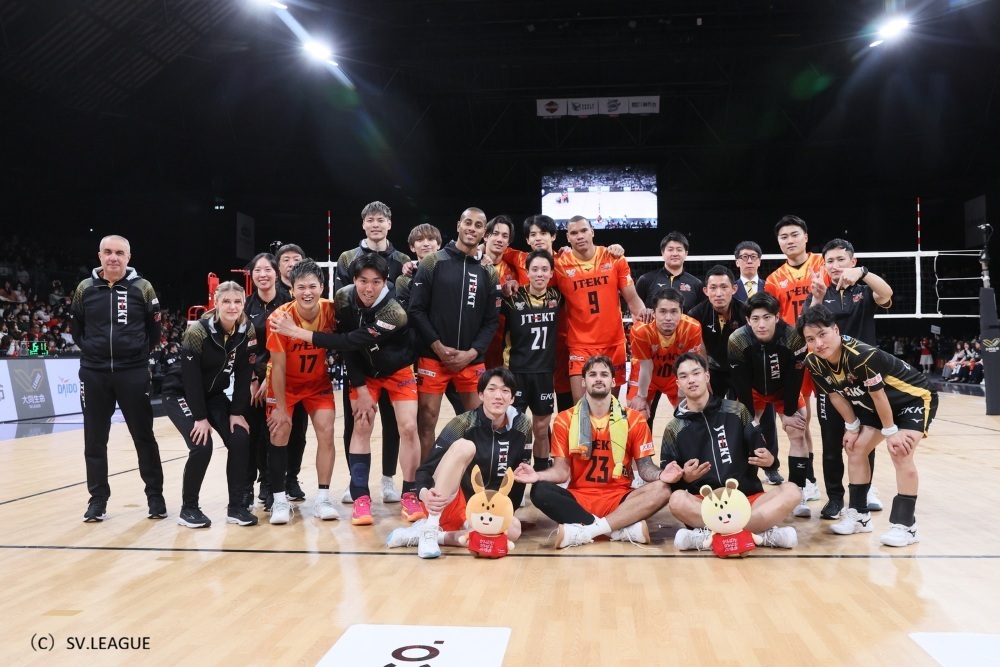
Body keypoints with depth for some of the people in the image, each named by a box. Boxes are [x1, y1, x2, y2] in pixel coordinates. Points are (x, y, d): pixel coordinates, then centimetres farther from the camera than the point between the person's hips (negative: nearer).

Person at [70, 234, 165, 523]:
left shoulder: (143, 287, -1)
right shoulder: (85, 288, 3)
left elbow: (154, 328, 6)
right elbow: (76, 326, 14)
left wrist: (141, 353, 1)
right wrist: (90, 349, 6)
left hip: (133, 373, -2)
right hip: (94, 374, 2)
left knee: (144, 437, 4)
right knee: (95, 440, 8)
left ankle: (155, 495, 14)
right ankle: (98, 498, 20)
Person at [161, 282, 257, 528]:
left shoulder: (248, 332, -12)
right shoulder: (197, 331, -26)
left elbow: (243, 375, -7)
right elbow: (190, 377, -23)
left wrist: (236, 412, -10)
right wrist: (200, 417, -22)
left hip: (213, 394, 5)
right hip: (180, 393, -5)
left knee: (240, 440, -10)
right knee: (201, 446, -20)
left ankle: (236, 506, 1)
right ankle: (188, 508, 0)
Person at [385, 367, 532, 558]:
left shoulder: (521, 428, -2)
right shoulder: (463, 423, -12)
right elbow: (425, 469, -14)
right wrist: (424, 493, -35)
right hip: (446, 506, -3)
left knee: (513, 529, -32)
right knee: (464, 446, -30)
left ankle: (430, 534, -22)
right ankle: (429, 529, -32)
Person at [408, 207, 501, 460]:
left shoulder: (488, 273, 8)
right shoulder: (433, 262, -1)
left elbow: (491, 321, 6)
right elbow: (416, 309, -5)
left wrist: (471, 353, -8)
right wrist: (438, 347, -12)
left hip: (471, 360, 3)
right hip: (432, 357, -3)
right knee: (426, 419, 1)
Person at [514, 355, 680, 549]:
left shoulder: (634, 419, 5)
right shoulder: (565, 420, 4)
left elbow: (645, 467, 2)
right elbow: (561, 471, -1)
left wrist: (660, 475, -21)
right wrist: (537, 475, -23)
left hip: (618, 498, 0)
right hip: (579, 498, 0)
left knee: (662, 490, -27)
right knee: (540, 491, -29)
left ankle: (584, 531, -30)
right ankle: (624, 528, -32)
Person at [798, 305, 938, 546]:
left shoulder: (862, 355, -38)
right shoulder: (814, 363, -17)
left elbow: (878, 394, -27)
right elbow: (836, 395, -2)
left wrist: (890, 432, -17)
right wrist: (853, 427, 2)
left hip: (915, 397, -8)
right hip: (875, 405, 8)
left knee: (900, 453, -20)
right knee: (855, 449, 4)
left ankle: (905, 525, -10)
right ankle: (859, 515, 17)